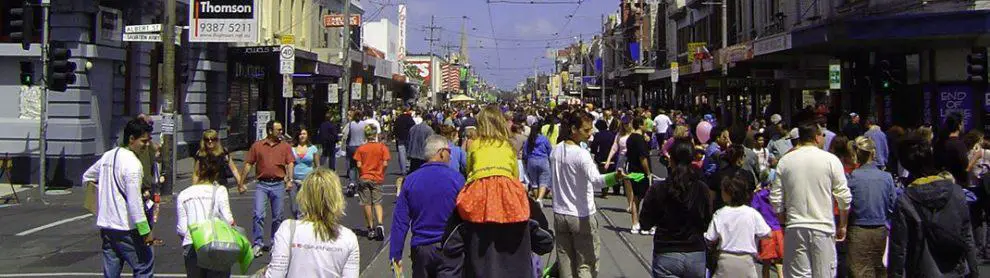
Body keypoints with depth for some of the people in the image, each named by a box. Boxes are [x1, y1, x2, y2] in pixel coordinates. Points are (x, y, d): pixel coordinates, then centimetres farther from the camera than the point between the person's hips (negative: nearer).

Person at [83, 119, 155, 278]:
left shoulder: (107, 156, 9)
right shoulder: (132, 163, -17)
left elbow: (87, 177, 24)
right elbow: (134, 201, -20)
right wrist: (145, 231, -17)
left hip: (105, 225, 8)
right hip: (125, 228, -8)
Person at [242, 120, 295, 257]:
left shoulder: (285, 147, 7)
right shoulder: (257, 146, 5)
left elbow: (290, 163, 1)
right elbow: (248, 164, 6)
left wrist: (289, 180, -13)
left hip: (278, 184, 1)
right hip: (262, 185, -1)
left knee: (277, 216, 7)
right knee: (258, 215, -10)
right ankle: (258, 245, -4)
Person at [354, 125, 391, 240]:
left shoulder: (361, 148, -5)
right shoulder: (382, 147, -6)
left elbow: (359, 165, -8)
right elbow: (385, 164, -10)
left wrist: (363, 172, 11)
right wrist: (381, 172, 9)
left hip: (364, 178, 0)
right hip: (377, 179, 0)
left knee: (367, 204, 6)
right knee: (377, 203, 8)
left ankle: (371, 229, 9)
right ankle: (380, 224, -15)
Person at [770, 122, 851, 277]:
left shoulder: (785, 161, 3)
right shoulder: (830, 160, -3)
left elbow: (776, 200, 3)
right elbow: (844, 197, -3)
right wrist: (842, 226, 10)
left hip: (794, 228, 2)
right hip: (823, 227, -2)